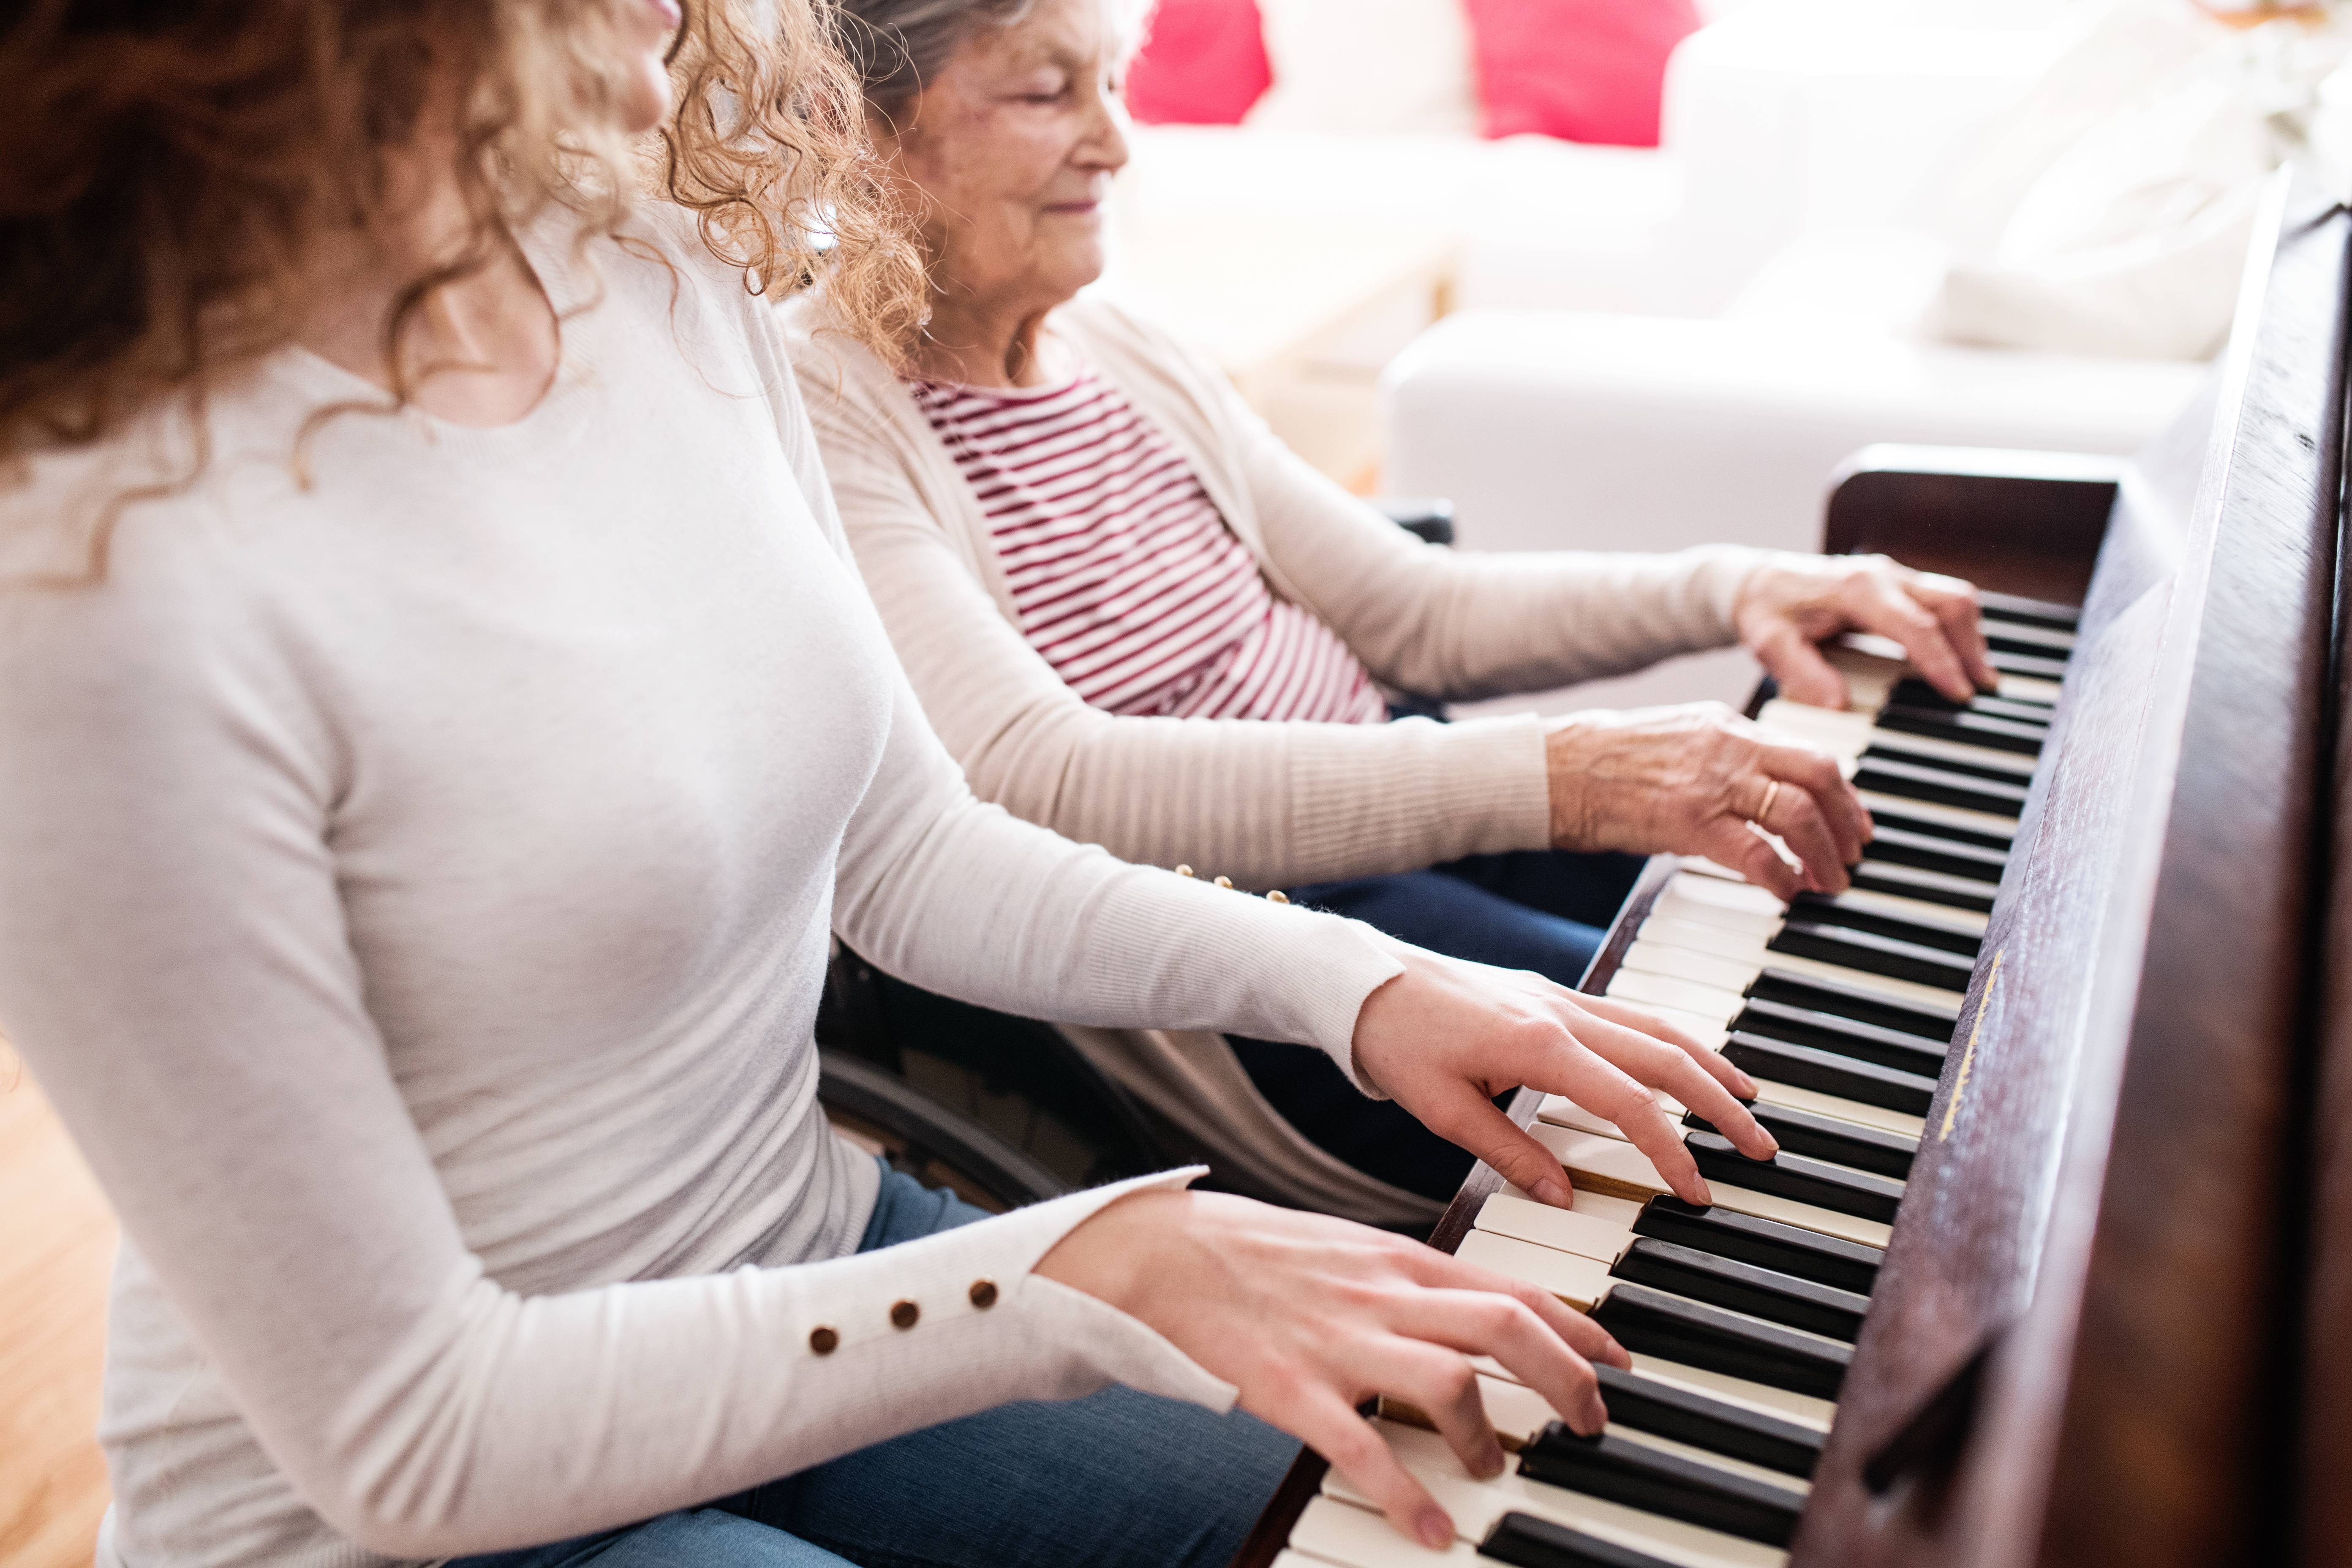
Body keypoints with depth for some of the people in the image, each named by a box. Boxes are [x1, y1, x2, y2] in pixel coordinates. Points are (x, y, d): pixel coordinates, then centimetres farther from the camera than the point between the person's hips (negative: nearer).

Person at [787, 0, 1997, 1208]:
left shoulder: (1114, 346, 10)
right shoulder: (821, 420, -15)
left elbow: (1410, 609, 13)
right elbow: (1055, 787, -30)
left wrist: (1728, 590, -2)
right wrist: (1551, 778, -36)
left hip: (1387, 808, 8)